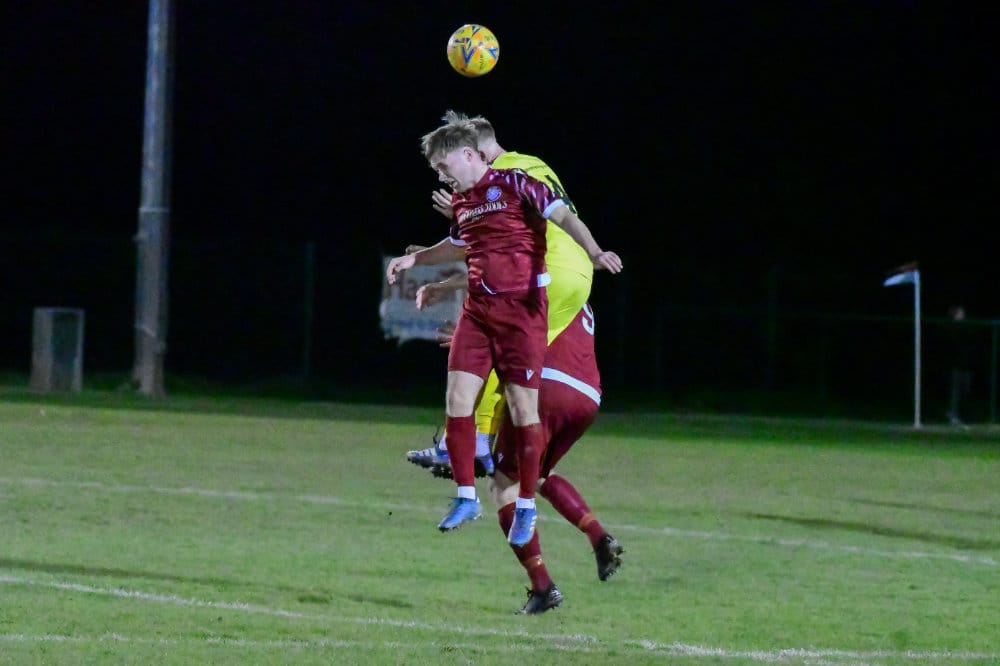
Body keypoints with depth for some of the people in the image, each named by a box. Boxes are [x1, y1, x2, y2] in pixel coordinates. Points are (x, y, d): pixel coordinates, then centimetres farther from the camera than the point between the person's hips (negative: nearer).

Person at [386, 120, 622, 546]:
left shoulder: (515, 185, -9)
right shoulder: (461, 200, 14)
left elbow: (564, 216, -20)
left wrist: (594, 253, -35)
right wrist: (414, 259, 32)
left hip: (522, 309, -7)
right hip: (477, 310, 7)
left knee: (522, 407, -4)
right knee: (457, 398, -3)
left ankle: (526, 506, 8)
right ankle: (466, 498, 8)